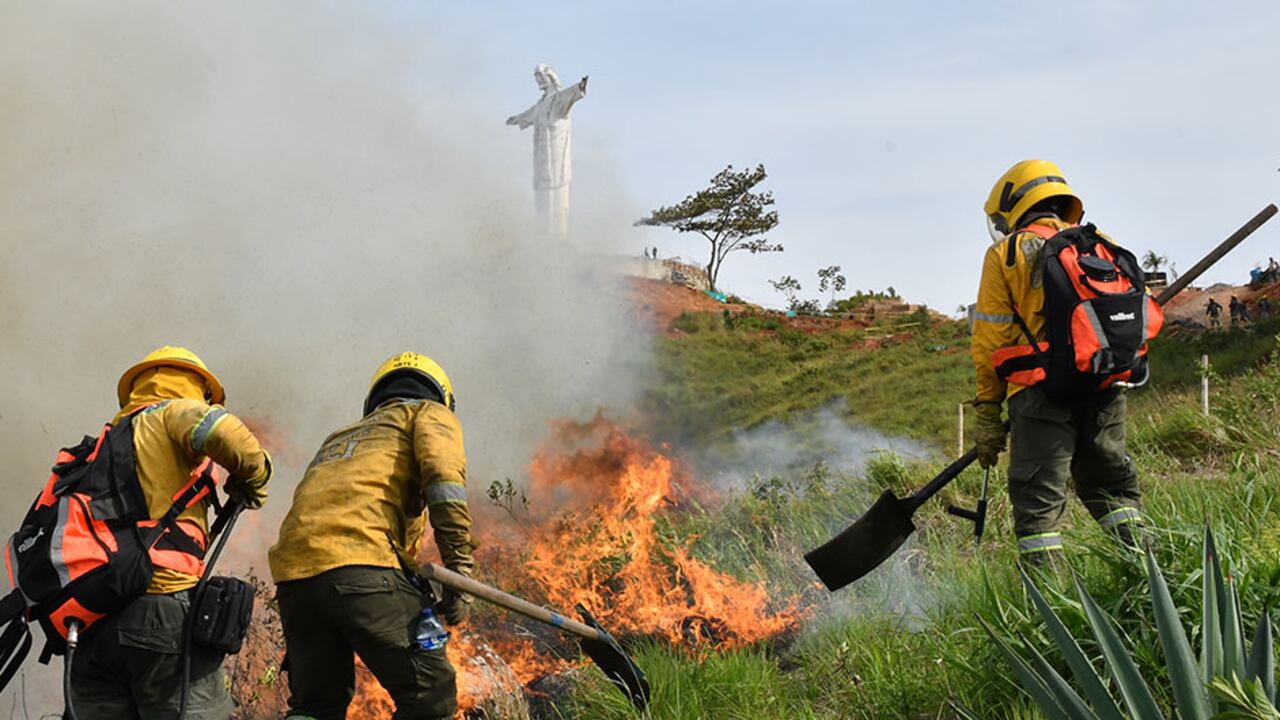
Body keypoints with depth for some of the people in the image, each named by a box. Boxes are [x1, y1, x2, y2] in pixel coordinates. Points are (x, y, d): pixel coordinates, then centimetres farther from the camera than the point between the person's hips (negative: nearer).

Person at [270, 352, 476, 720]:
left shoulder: (340, 437, 39)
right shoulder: (429, 413, 20)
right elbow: (444, 475, -2)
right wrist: (458, 569, -7)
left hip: (294, 572, 6)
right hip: (360, 559, -6)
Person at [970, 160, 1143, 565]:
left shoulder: (1005, 254, 5)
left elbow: (991, 341, 1)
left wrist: (988, 412, 4)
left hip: (1043, 389, -4)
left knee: (1039, 500, -2)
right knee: (1111, 483, 18)